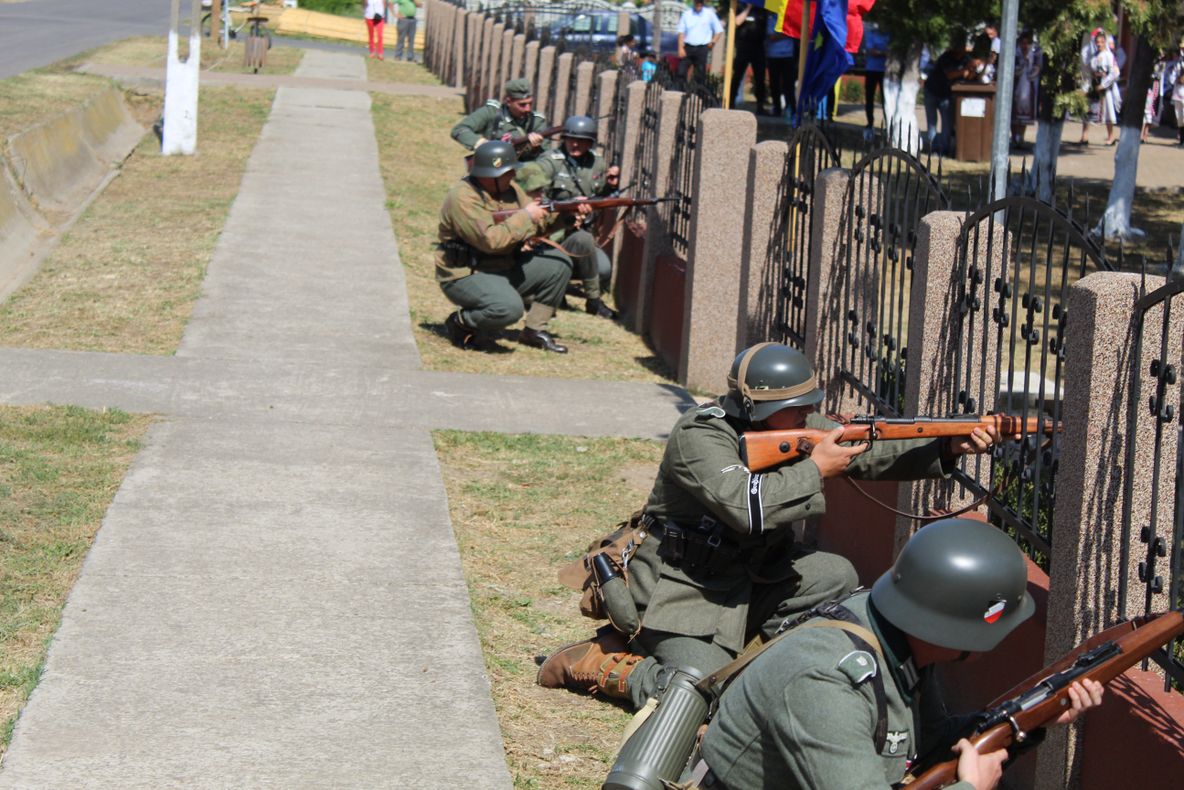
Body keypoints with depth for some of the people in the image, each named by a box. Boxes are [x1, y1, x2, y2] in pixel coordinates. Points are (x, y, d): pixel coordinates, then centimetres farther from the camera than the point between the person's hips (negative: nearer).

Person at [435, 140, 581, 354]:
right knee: (509, 307, -34)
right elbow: (490, 240, -31)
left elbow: (538, 224, 9)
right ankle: (461, 324, -4)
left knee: (559, 263, 0)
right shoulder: (463, 198, -23)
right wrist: (525, 216, -24)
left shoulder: (509, 188, 4)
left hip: (507, 266, 9)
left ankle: (534, 330, 9)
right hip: (466, 277, -9)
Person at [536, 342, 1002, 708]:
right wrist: (815, 469, -26)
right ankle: (599, 662, 1)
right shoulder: (699, 436, -22)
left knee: (837, 578, -8)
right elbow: (744, 505, -36)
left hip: (751, 578, 8)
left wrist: (950, 448, -18)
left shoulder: (796, 425, 1)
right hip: (680, 589, -8)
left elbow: (872, 453, -3)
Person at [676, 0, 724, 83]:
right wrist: (681, 48, -5)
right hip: (688, 47, 1)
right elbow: (681, 32, 3)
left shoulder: (709, 14, 2)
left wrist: (712, 42, -1)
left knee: (700, 75, -1)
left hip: (702, 48, -1)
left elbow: (719, 30, 9)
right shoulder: (686, 14, 3)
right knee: (681, 72, -6)